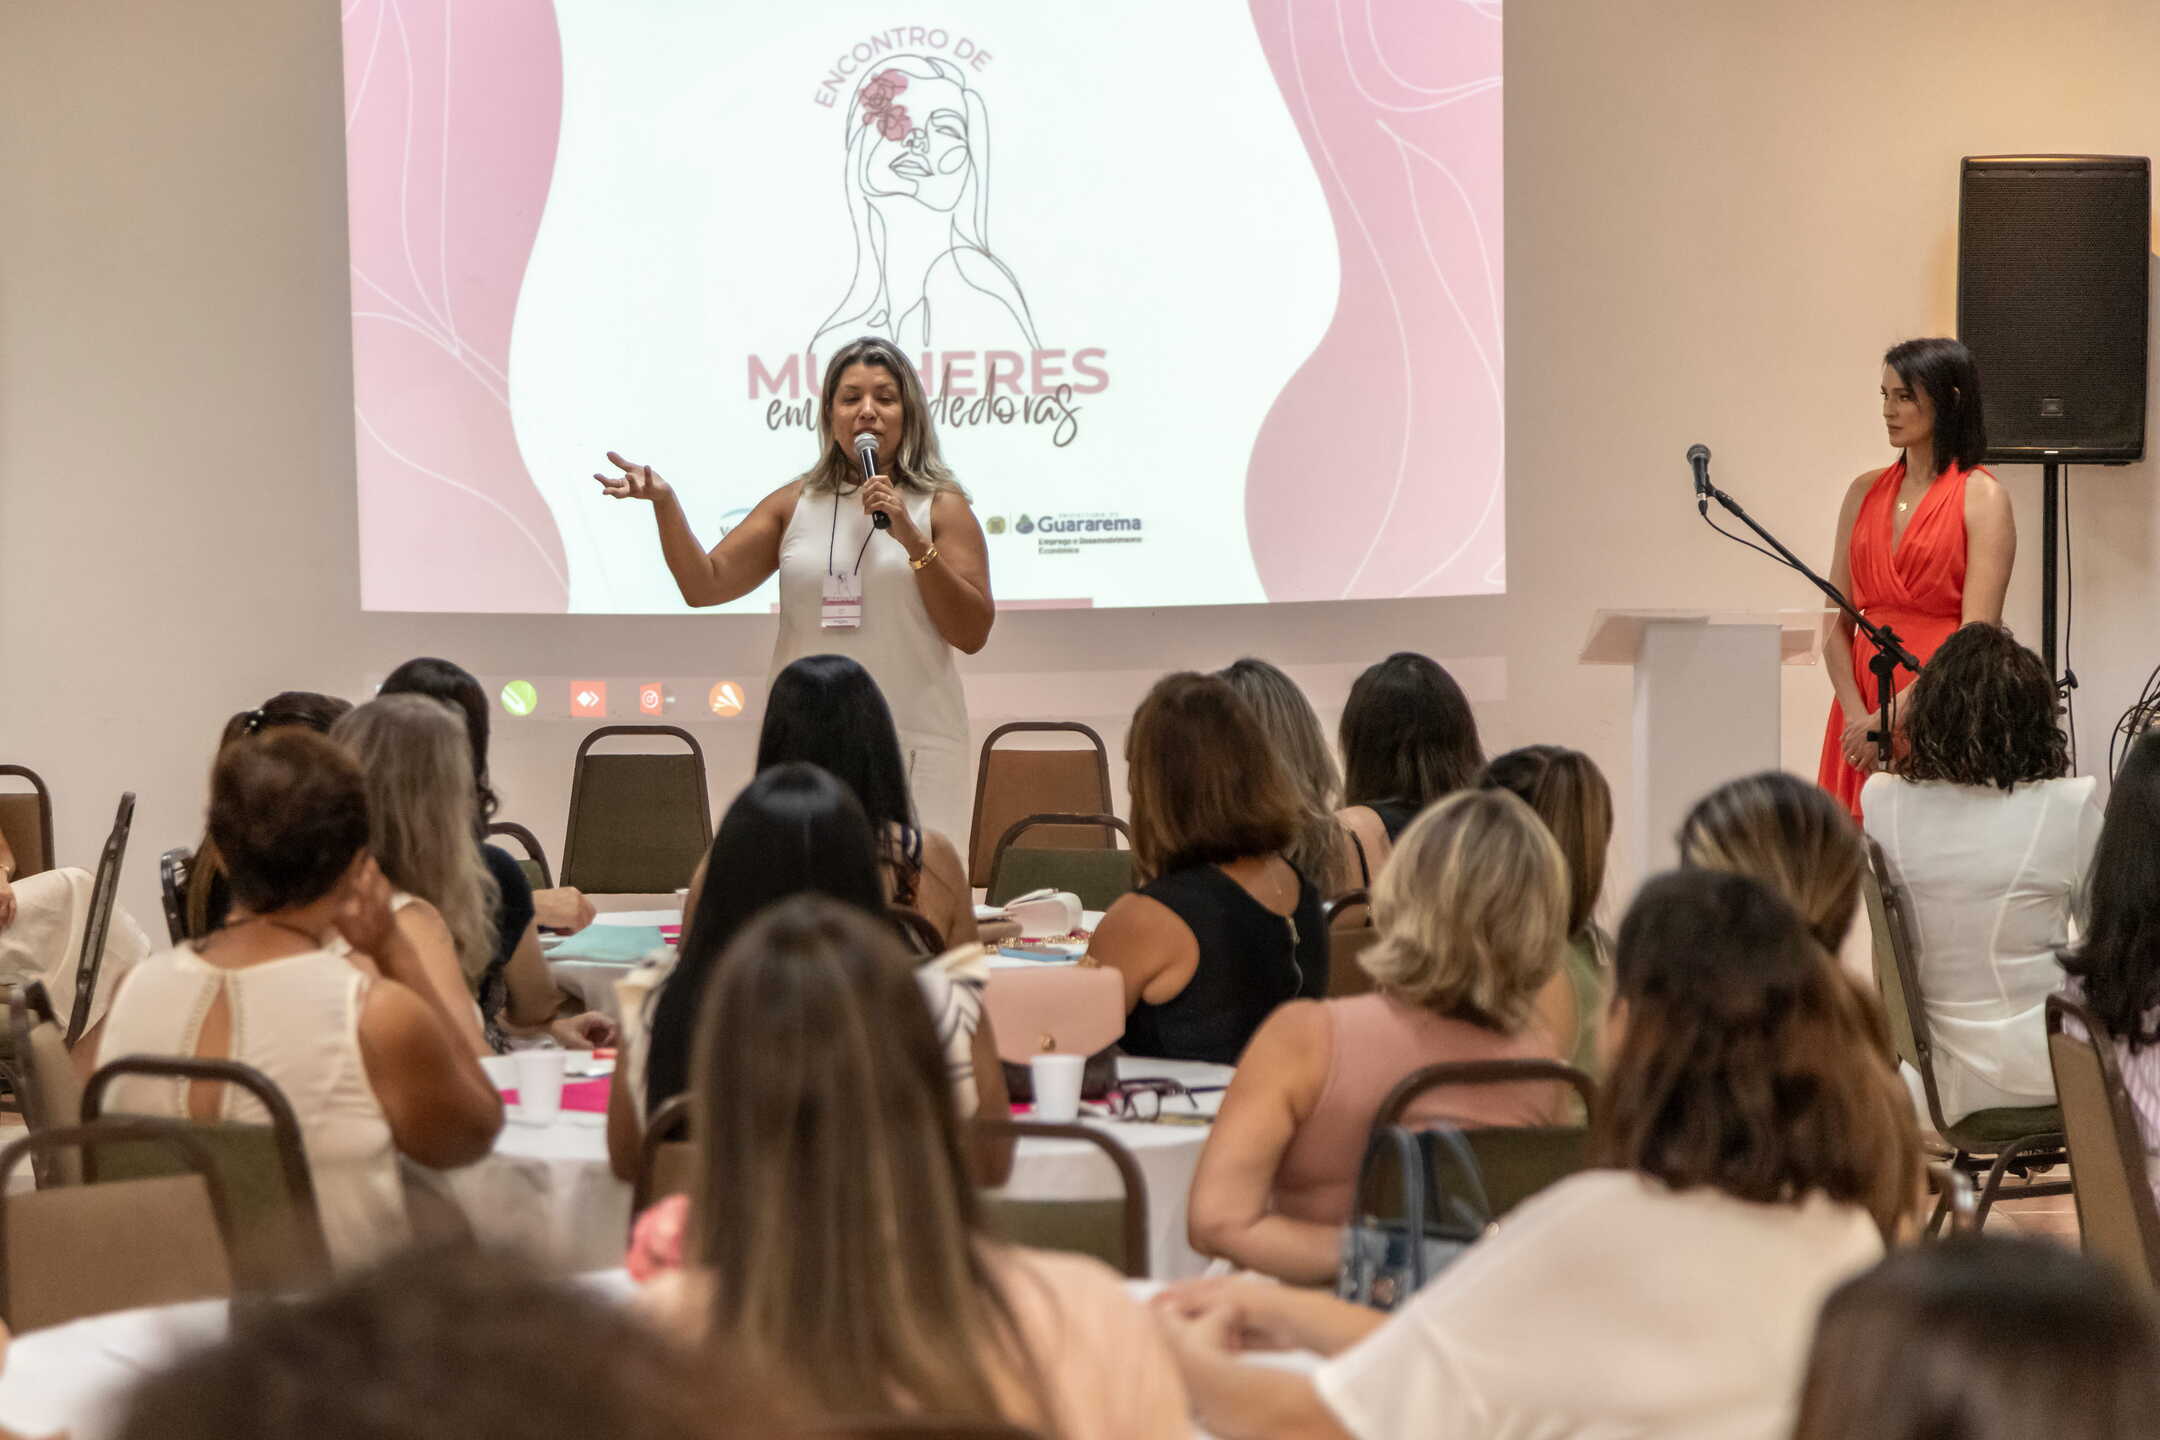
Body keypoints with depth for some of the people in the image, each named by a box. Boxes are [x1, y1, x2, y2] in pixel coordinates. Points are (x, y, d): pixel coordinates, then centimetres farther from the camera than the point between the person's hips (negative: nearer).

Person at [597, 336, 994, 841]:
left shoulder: (940, 508, 2)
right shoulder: (794, 505, 10)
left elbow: (972, 634, -5)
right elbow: (704, 585, 4)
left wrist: (914, 540, -14)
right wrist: (664, 502, -10)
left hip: (912, 745, -2)